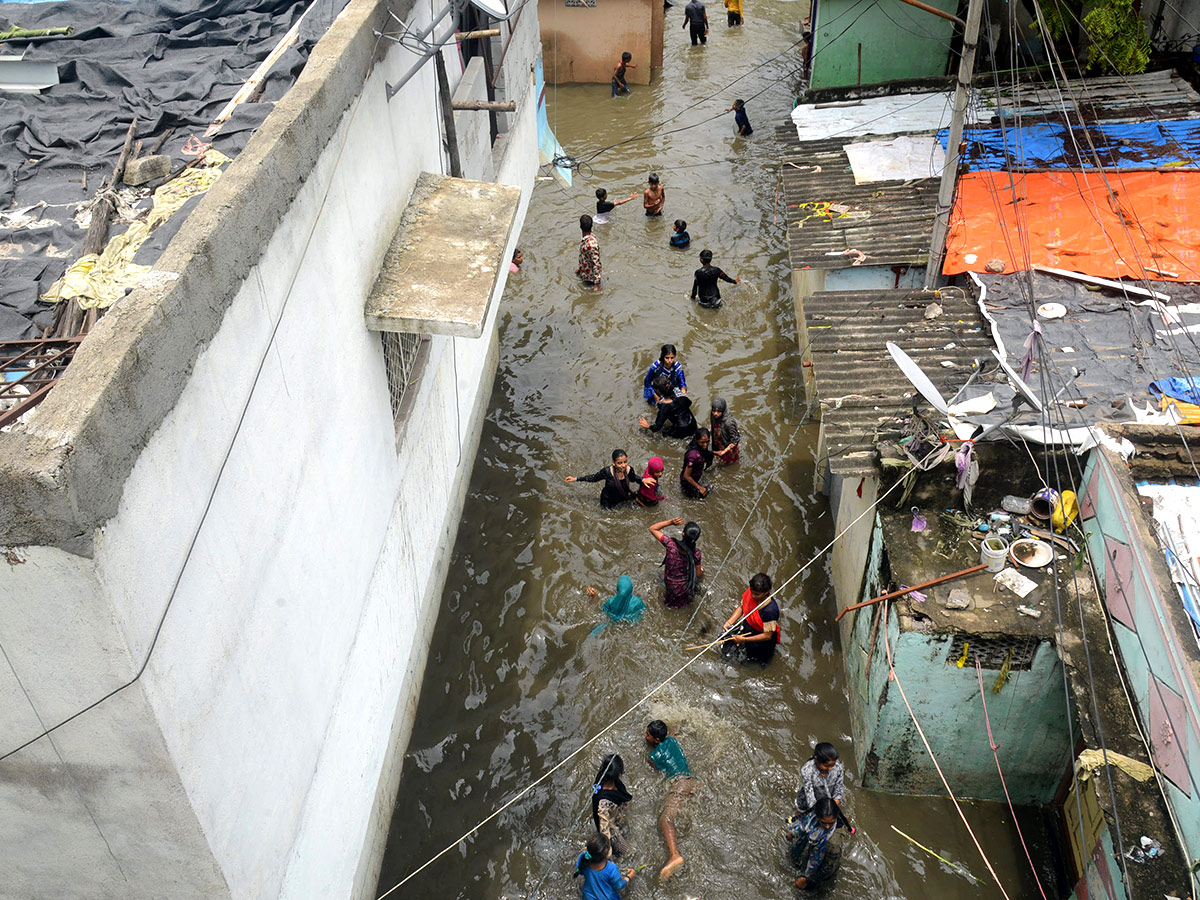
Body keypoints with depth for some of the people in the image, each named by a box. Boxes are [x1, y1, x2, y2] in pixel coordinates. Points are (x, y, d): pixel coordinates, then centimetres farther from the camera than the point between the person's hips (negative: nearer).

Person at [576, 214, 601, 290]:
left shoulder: (592, 244, -34)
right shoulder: (585, 239, -4)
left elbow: (596, 264, -30)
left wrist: (596, 284, -27)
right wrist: (580, 268, 27)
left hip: (591, 278, -9)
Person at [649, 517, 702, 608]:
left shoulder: (671, 545, -29)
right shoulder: (696, 552, -27)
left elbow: (652, 528, -17)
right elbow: (699, 575, -11)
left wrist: (671, 522, -27)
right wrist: (701, 570, 11)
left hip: (669, 585, 1)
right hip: (685, 589, -1)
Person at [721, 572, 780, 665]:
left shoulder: (770, 610, -37)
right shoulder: (751, 592, -21)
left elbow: (767, 636, -27)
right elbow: (741, 607, -2)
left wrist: (744, 639, -28)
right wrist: (730, 621, -19)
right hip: (746, 624, 6)